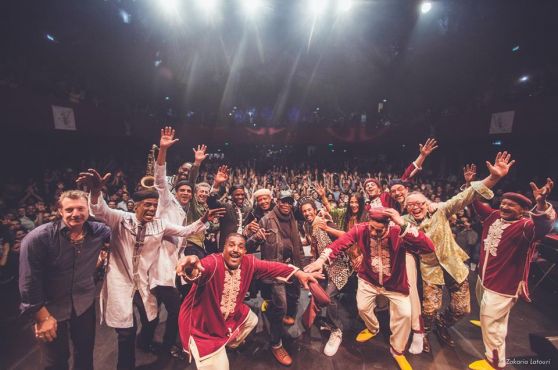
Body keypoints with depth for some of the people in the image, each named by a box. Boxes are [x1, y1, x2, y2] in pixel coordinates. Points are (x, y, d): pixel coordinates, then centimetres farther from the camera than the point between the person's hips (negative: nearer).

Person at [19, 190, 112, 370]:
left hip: (85, 304, 3)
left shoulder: (98, 231, -13)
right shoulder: (38, 238, -22)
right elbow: (29, 282, -16)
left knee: (86, 353, 22)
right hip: (51, 308, -2)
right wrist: (42, 316, -13)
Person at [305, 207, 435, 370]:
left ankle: (397, 350, 25)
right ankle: (373, 329, 47)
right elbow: (340, 243, -25)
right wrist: (322, 259, -41)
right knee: (363, 307, 8)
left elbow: (429, 247, -40)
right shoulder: (361, 229, -23)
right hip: (369, 279, 2)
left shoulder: (398, 232, -30)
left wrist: (404, 225, -51)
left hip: (394, 282, -1)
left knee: (405, 313, -6)